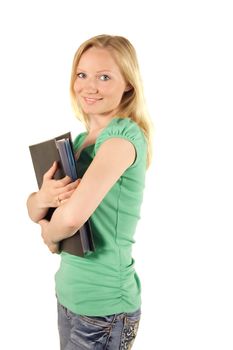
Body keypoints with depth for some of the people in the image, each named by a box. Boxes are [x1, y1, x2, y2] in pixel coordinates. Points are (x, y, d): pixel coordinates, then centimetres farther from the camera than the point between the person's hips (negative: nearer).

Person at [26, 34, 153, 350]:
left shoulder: (123, 136, -19)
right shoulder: (81, 140, 6)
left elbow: (73, 216, -31)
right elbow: (33, 210, 6)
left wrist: (50, 235, -10)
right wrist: (43, 198, -16)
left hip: (103, 308, -7)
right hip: (69, 294, 7)